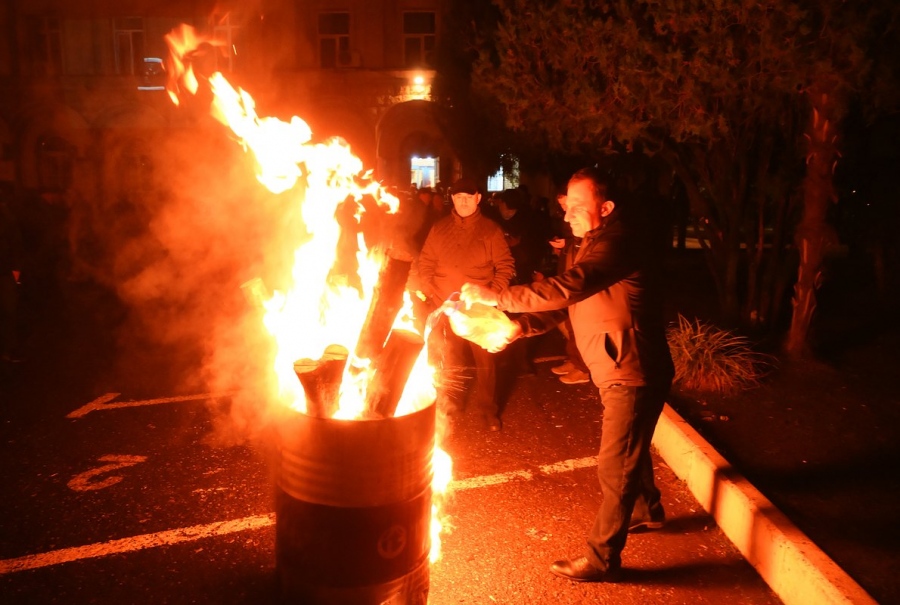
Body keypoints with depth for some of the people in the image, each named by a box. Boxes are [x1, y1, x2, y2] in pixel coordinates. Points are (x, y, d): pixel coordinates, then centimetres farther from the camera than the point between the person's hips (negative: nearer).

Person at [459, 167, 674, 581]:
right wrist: (514, 329, -7)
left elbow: (564, 289, -36)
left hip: (634, 374, -10)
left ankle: (601, 560, 14)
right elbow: (561, 307, 7)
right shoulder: (590, 247, 11)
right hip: (618, 372, 10)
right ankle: (647, 511, 50)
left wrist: (495, 297, -31)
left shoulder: (617, 242, -23)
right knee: (629, 450, 27)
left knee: (614, 466, 0)